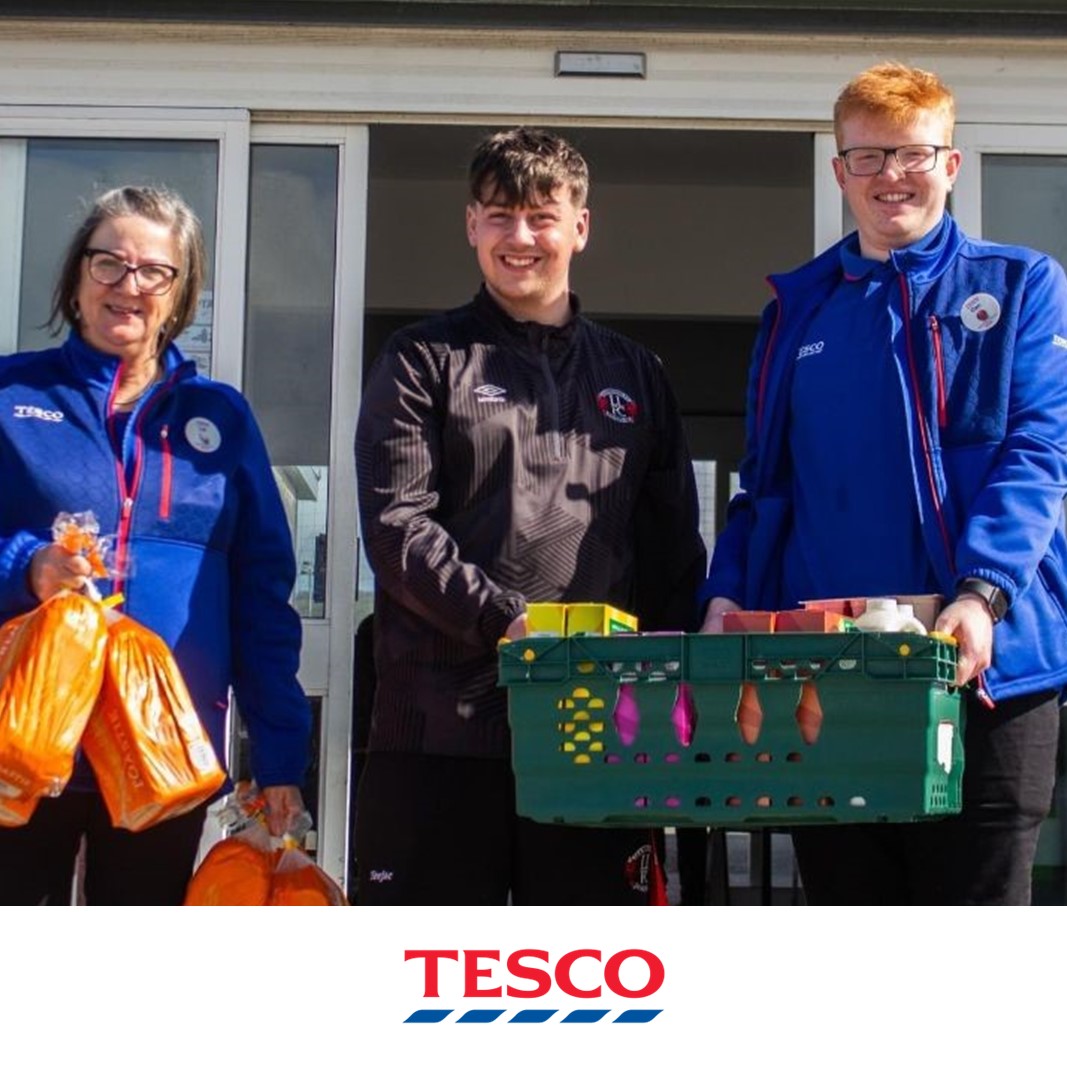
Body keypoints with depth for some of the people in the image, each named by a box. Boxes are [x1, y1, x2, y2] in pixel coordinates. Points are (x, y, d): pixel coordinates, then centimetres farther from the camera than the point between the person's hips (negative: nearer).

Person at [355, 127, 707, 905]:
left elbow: (675, 543, 17)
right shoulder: (425, 363, 8)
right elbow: (396, 525, -4)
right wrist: (503, 620, -17)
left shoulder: (634, 374, 18)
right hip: (443, 726, -3)